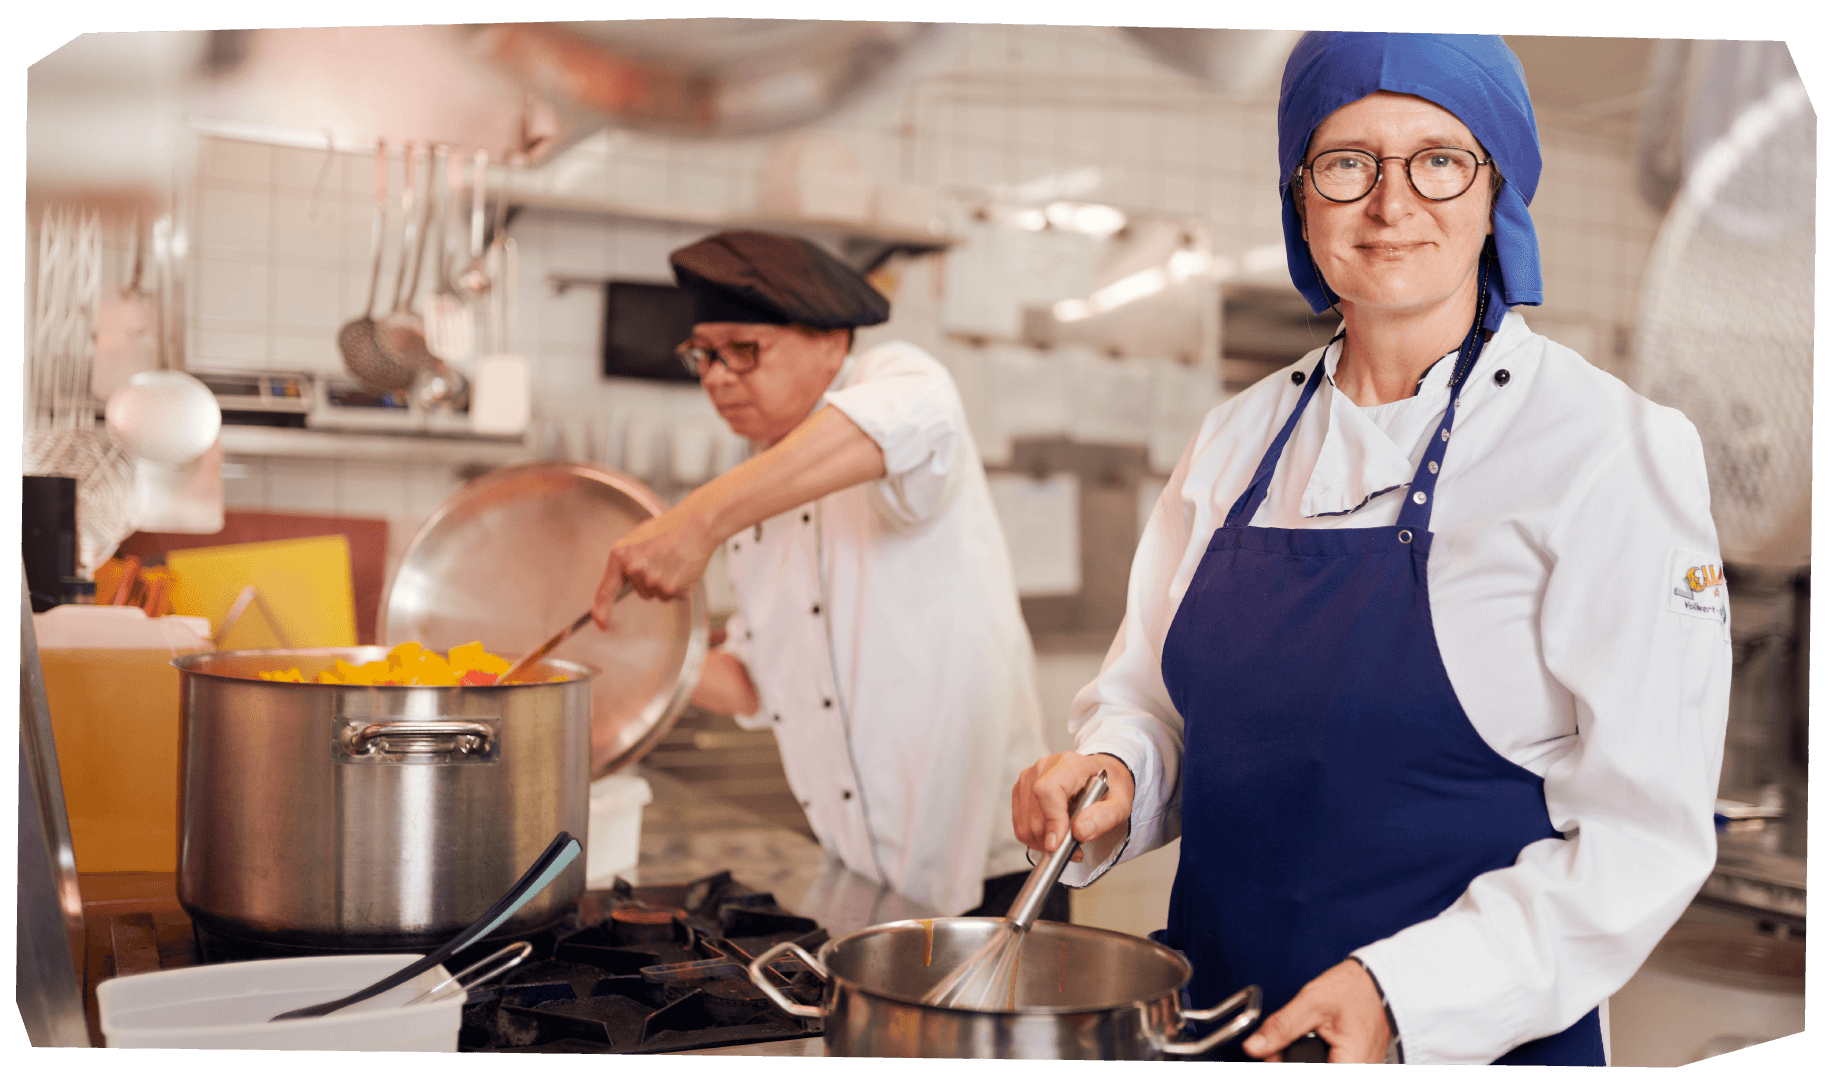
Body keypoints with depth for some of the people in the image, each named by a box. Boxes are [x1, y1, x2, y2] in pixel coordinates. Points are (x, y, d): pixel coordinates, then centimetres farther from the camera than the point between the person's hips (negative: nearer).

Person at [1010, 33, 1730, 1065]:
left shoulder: (1615, 447, -13)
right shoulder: (1240, 437, 2)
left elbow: (1644, 835, -14)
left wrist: (1404, 992, -24)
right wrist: (1112, 774, -11)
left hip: (1472, 1033, -4)